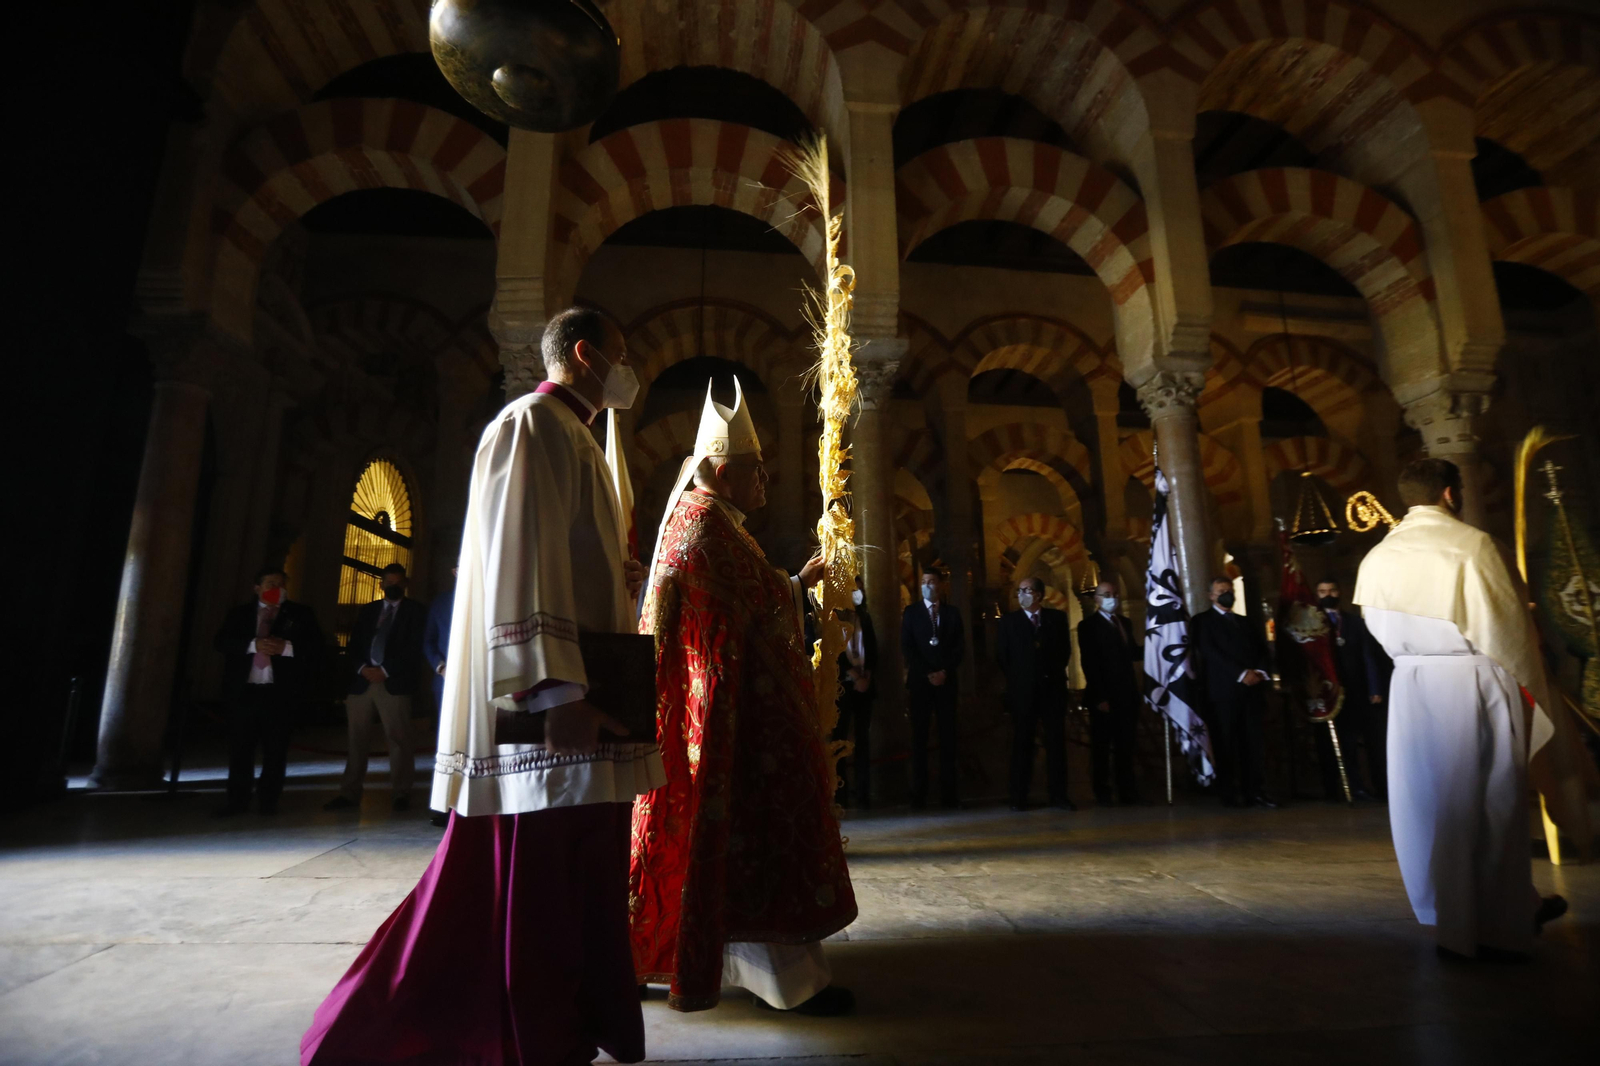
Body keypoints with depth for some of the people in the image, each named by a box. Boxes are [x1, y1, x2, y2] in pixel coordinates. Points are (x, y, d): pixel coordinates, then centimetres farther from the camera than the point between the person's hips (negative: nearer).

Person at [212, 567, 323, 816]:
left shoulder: (300, 614, 5)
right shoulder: (240, 613, 11)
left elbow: (315, 647, -1)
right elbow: (222, 641, -1)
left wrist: (287, 647, -18)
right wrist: (253, 645, -17)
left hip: (280, 692, -2)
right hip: (243, 689, 2)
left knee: (275, 749, 4)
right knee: (240, 746, 7)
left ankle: (269, 800, 14)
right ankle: (237, 800, 18)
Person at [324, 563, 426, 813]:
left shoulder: (415, 611, 5)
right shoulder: (368, 610, 20)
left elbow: (415, 649, -4)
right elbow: (355, 644, 14)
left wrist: (385, 670, -12)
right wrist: (362, 668, -5)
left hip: (394, 682, -4)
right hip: (362, 680, 4)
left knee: (398, 740, -2)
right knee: (357, 740, 6)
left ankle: (401, 794, 4)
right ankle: (350, 793, 13)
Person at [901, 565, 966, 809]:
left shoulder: (952, 612, 10)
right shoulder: (911, 612, 6)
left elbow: (960, 646, 4)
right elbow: (907, 647, -1)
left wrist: (945, 671, -10)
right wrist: (927, 674, -10)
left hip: (946, 680, 1)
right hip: (920, 681, -1)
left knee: (947, 736, 2)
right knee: (919, 737, -1)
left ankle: (949, 793, 6)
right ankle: (919, 794, 2)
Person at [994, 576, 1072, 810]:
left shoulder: (1057, 617, 8)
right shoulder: (1008, 620, 5)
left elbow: (1065, 650, 11)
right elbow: (1001, 655, 5)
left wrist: (1054, 672, 5)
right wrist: (1016, 678, 3)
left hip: (1053, 687, 1)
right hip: (1023, 689, -1)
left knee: (1056, 741, 1)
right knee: (1022, 744, 2)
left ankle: (1058, 796, 7)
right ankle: (1019, 798, 6)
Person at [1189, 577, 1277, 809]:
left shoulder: (1244, 622, 24)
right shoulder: (1202, 620, 5)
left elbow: (1261, 650, 14)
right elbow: (1211, 652, -7)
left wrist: (1261, 672, -6)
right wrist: (1241, 673, -15)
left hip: (1252, 689, 5)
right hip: (1223, 691, -5)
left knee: (1253, 744, 3)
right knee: (1226, 744, -2)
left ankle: (1256, 791, 6)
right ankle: (1231, 793, 1)